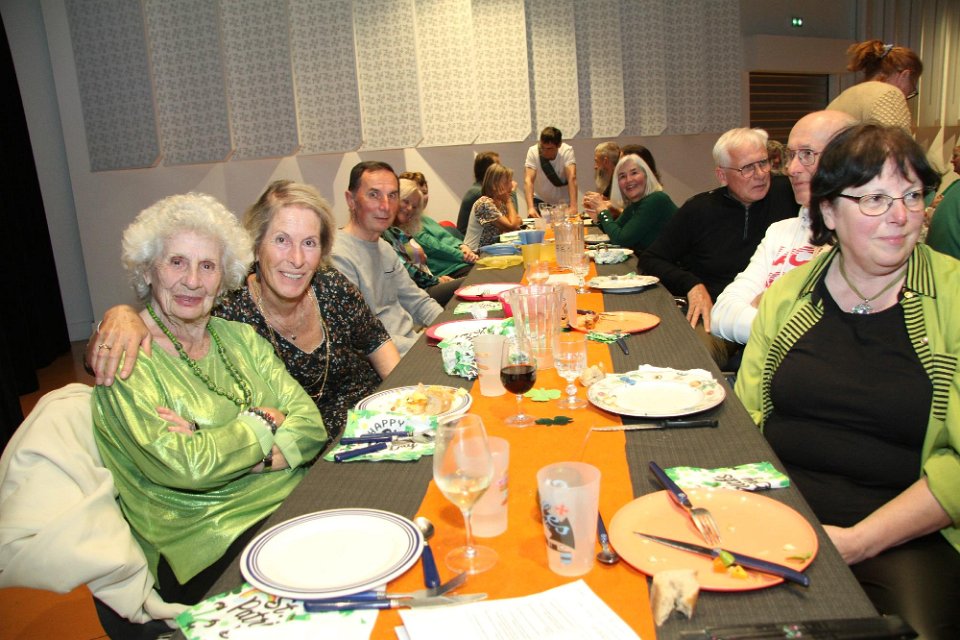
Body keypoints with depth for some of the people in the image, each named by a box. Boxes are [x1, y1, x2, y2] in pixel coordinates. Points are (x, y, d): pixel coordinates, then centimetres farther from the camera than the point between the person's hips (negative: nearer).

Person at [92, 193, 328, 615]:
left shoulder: (239, 337, 10)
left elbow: (312, 426, 1)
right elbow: (185, 467, -19)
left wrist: (220, 451, -14)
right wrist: (262, 423, -5)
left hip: (288, 501, 6)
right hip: (204, 542, -6)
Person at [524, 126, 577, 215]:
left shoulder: (567, 151, -21)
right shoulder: (533, 152, -20)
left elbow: (572, 178, -32)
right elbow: (528, 180, -29)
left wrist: (573, 207, -45)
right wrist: (530, 207, -43)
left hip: (563, 202, 0)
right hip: (540, 200, 0)